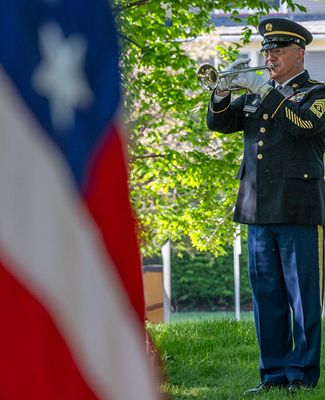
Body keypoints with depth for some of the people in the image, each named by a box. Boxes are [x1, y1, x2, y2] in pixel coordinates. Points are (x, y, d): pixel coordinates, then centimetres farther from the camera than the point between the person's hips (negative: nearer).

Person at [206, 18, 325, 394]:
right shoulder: (255, 96, 19)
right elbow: (219, 122, 9)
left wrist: (260, 87, -18)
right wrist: (222, 89, -10)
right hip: (259, 211, 5)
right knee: (266, 298, 6)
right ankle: (273, 373, 11)